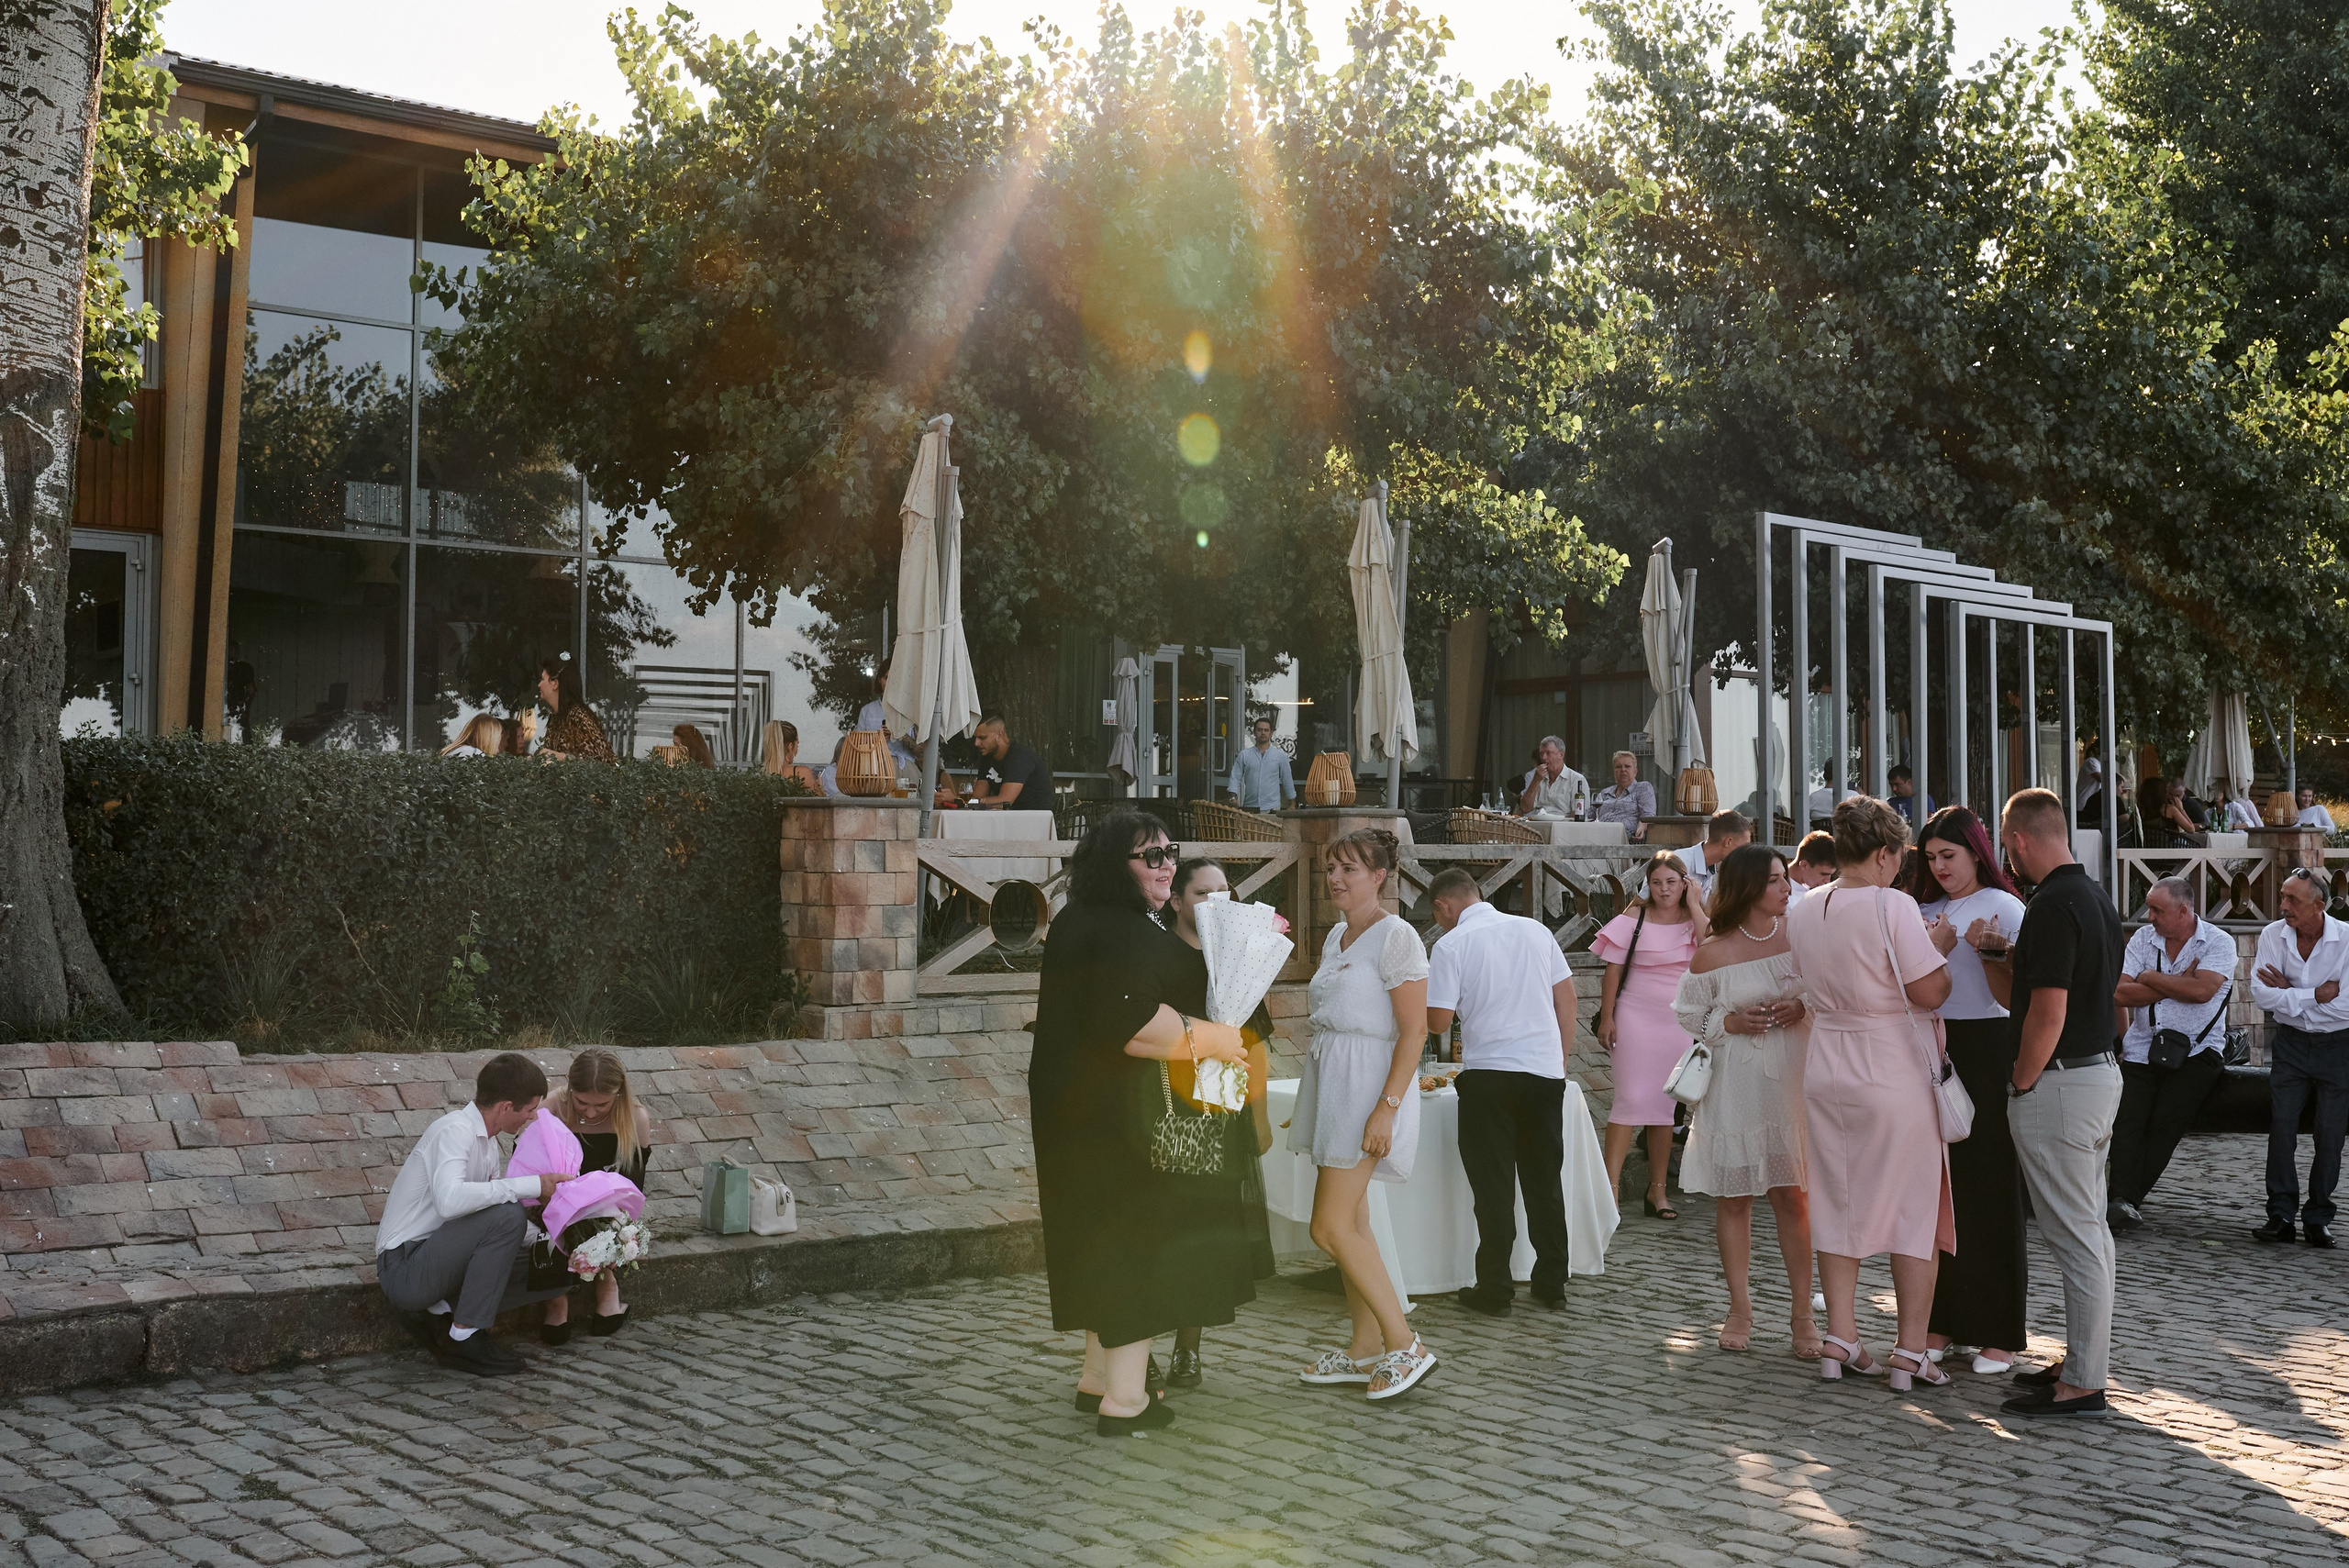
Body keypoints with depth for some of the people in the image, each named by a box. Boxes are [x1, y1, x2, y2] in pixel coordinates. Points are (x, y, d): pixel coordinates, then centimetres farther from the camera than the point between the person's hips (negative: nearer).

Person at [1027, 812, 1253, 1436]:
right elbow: (1132, 1023, -30)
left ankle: (1098, 1378, 28)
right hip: (1119, 1116, -10)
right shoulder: (1124, 932, -19)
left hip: (1076, 1108, 10)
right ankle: (1125, 1399, 2)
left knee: (1105, 1240, 18)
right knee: (1137, 1243, -3)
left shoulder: (1079, 922, 14)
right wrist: (1211, 1039, -17)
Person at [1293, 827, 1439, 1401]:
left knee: (1331, 1228, -11)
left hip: (1370, 1086, -9)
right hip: (1331, 1084, 9)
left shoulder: (1396, 937, -13)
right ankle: (1365, 1349, 18)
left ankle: (1405, 1346, -4)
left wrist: (1386, 1108, -23)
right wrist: (1311, 1102, 21)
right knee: (1350, 1225, 11)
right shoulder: (1337, 935, 14)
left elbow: (1414, 1031, -16)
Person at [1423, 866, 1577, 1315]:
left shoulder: (1450, 945, -5)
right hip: (1545, 1070, 4)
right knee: (1545, 1180, 13)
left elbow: (1438, 1022, -8)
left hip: (1488, 1074, -4)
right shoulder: (1535, 930, 9)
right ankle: (1552, 1284, 18)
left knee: (1493, 1185, 3)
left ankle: (1494, 1290, 5)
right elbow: (1566, 997, 12)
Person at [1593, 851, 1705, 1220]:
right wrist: (1606, 1018, -8)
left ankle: (1658, 1189, 16)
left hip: (1678, 1022, 3)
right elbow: (1613, 970, -3)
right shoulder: (1635, 919, -3)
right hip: (1636, 1019, -3)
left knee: (1664, 1105, 9)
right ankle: (1610, 1183, -10)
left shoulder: (1694, 920, 4)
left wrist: (1694, 907, -10)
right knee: (1630, 1099, -10)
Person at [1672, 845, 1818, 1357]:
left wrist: (1803, 1008, -9)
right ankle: (1740, 1309, 19)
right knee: (1734, 1196, 6)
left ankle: (1802, 1313, 6)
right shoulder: (1713, 953, -5)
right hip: (1734, 1087, -1)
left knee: (1792, 1196, -1)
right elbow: (1688, 1013, 6)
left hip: (1790, 1082, 1)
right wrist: (1730, 1022, -11)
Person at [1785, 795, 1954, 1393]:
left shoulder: (1802, 913, 3)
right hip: (1896, 1074, -6)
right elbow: (1930, 992, -18)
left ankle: (1840, 1340, 15)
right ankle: (1911, 1352, 7)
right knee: (1914, 1208, 5)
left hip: (1825, 1072, 6)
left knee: (1838, 1204, 14)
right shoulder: (1894, 906, -18)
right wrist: (1939, 948, 1)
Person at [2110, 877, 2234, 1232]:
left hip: (2195, 1052, -3)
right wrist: (2176, 984, -8)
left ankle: (2121, 1201, -14)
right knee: (2128, 1120, -17)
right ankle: (2121, 1199, -27)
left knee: (2166, 1123, -17)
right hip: (2142, 1049, 3)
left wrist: (2149, 977, -7)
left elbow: (2201, 990, -19)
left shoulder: (2218, 942, -1)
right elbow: (2119, 994, -2)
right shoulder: (2142, 938, 9)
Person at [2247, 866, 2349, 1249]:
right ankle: (2281, 1214, -1)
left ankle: (2318, 1217, 10)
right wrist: (2315, 994, -19)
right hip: (2290, 1043, 2)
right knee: (2281, 1125, -5)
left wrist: (2289, 991, -15)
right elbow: (2261, 994, -13)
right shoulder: (2273, 936, -5)